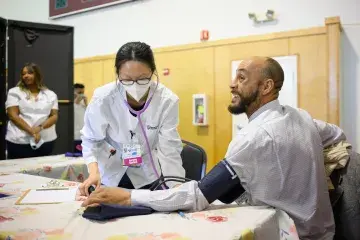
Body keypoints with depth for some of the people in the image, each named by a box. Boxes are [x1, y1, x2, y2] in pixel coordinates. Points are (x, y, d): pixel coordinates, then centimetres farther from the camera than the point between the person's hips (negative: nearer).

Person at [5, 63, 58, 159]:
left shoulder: (50, 94, 10)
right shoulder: (14, 92, 5)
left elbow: (54, 116, 4)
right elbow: (13, 116, -5)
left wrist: (40, 127, -15)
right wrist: (31, 132, -16)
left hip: (46, 141, 2)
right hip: (19, 141, -2)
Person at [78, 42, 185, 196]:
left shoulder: (167, 101, -22)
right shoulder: (103, 98, -24)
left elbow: (170, 149, -21)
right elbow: (91, 140, -12)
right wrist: (94, 171, -30)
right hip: (110, 175, 0)